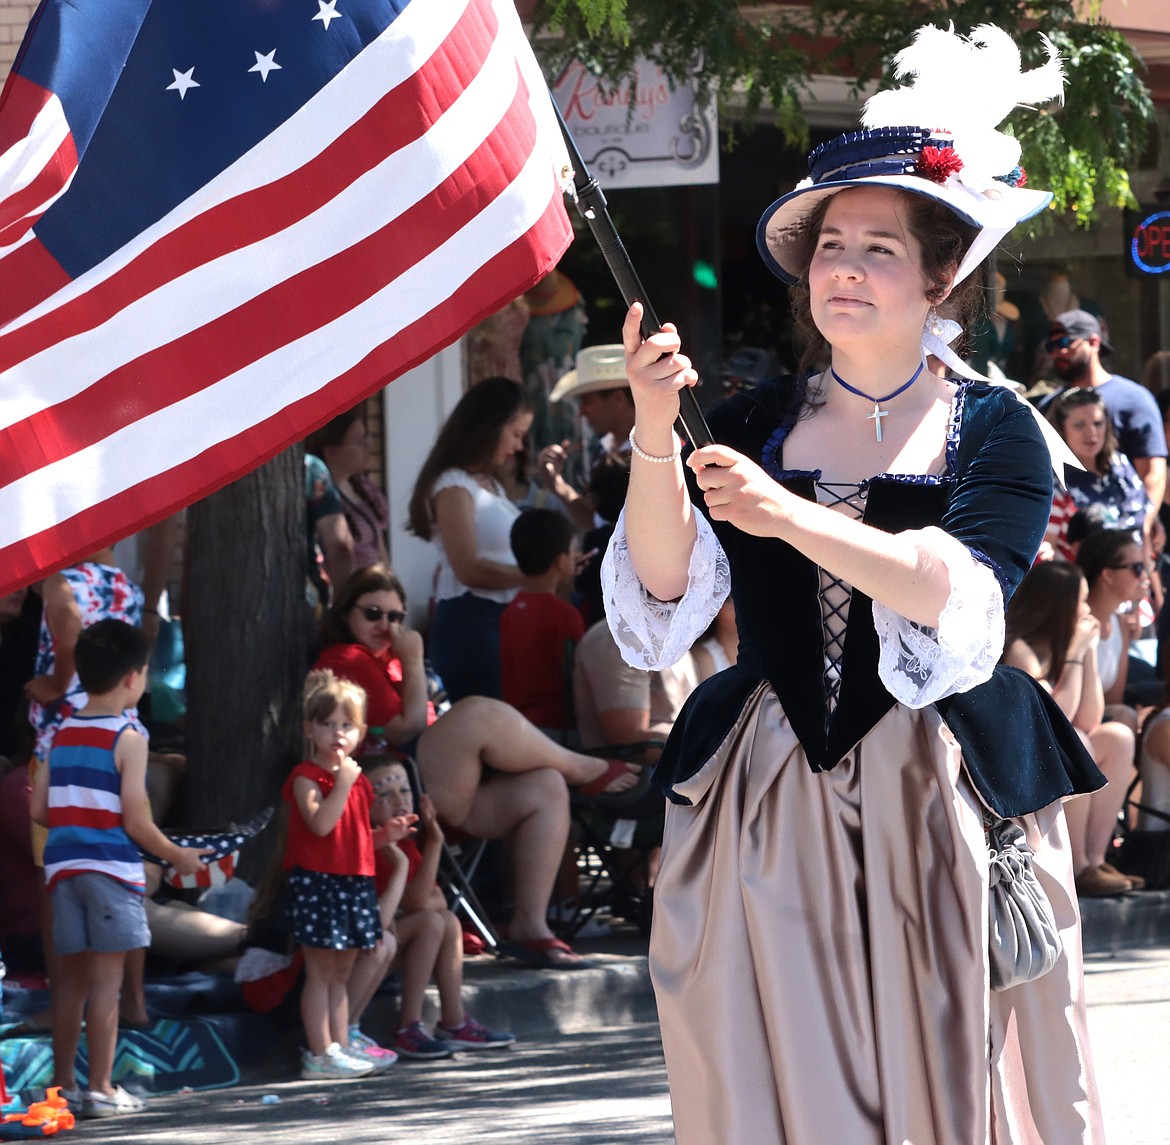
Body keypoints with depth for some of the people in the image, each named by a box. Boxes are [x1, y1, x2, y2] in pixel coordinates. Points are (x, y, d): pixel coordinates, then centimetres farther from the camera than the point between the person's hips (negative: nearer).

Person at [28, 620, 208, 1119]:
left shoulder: (61, 734, 8)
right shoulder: (127, 739, -10)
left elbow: (38, 810, 9)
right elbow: (135, 822, -12)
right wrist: (177, 856, 3)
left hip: (65, 866, 6)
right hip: (112, 867, -6)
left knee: (72, 974, 12)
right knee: (107, 978, -2)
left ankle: (63, 1081, 17)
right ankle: (100, 1088, -2)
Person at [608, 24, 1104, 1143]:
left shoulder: (993, 434, 1)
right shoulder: (756, 422, 8)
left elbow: (958, 604, -16)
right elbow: (663, 606, -3)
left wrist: (789, 515, -26)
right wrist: (653, 438, -18)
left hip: (937, 801, -2)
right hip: (769, 799, 2)